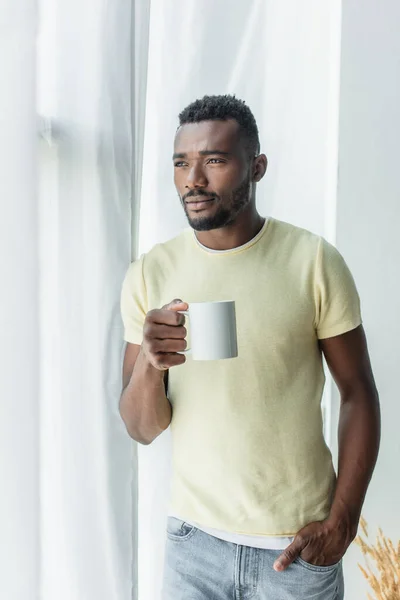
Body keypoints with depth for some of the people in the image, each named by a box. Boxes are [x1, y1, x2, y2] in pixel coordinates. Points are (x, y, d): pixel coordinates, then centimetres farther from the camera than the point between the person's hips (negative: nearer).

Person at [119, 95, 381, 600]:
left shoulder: (315, 261, -12)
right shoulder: (149, 273, -6)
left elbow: (358, 393, -4)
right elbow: (142, 430, -4)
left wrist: (342, 521, -9)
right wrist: (148, 365, -24)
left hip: (299, 542, -1)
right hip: (194, 537, 2)